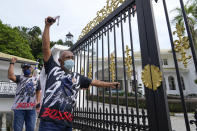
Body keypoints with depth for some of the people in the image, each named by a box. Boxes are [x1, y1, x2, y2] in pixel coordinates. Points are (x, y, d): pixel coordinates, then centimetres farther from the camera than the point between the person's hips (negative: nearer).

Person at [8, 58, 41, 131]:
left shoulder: (36, 79, 15)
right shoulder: (19, 77, 10)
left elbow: (38, 91, 13)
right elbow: (10, 76, -10)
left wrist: (38, 101, 0)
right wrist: (12, 63, -5)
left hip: (31, 108, 1)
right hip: (19, 107, -1)